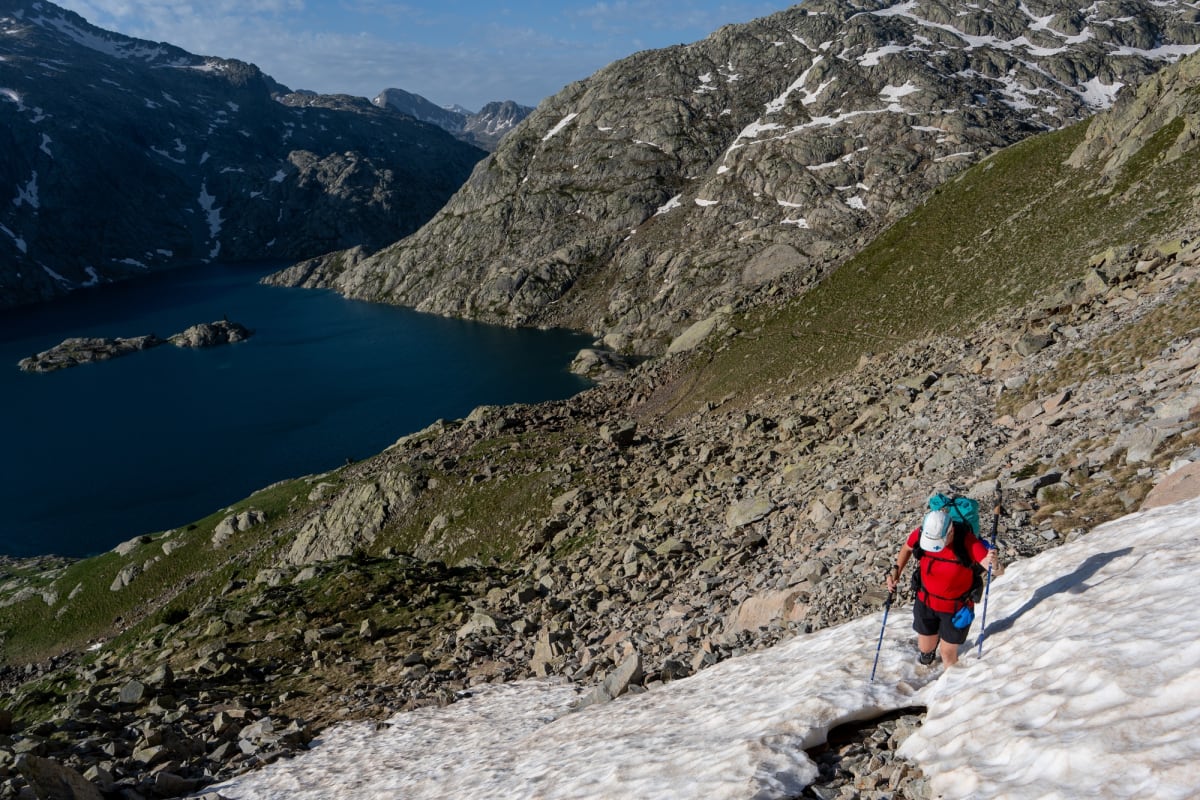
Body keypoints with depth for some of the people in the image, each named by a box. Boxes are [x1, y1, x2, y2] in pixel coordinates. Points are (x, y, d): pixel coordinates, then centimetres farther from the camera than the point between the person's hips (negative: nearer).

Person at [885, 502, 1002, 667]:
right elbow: (907, 547, 3)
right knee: (925, 648, 19)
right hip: (926, 601, 3)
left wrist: (994, 565, -59)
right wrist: (896, 570, -10)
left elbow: (1000, 571, -36)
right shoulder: (921, 534, -22)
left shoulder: (967, 542, -31)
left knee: (947, 652, 10)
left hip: (956, 607, -3)